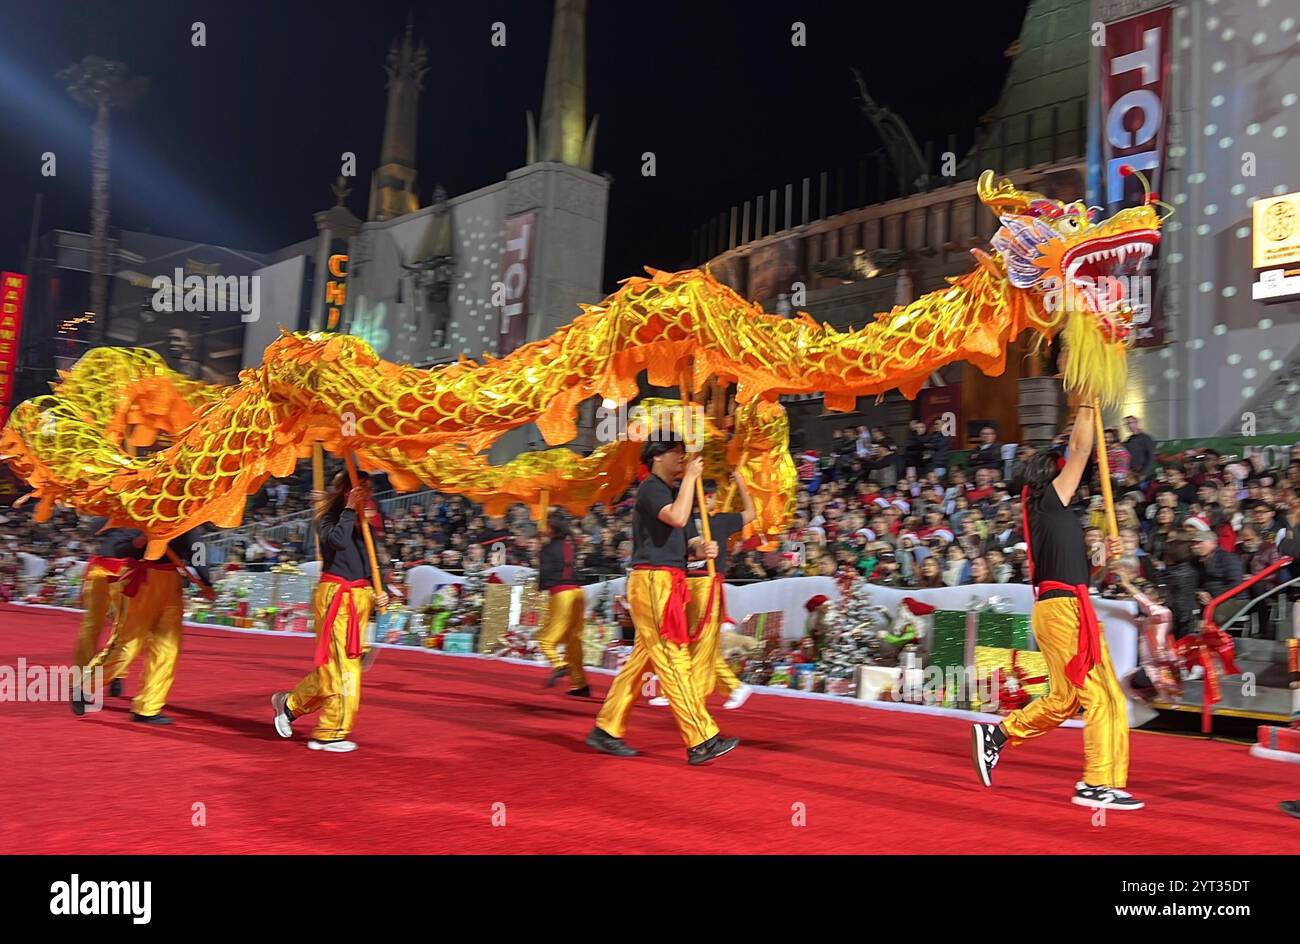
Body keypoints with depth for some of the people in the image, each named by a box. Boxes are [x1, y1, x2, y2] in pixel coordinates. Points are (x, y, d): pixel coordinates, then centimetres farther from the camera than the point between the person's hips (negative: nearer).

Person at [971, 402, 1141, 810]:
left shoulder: (1051, 515, 20)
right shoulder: (1048, 502, -5)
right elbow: (1080, 452, -6)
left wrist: (1103, 553, 13)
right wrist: (1086, 409, 3)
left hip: (1058, 608, 9)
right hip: (1064, 608, -9)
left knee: (1066, 698, 13)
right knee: (1101, 694, -6)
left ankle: (996, 734, 18)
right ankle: (1099, 784, -3)